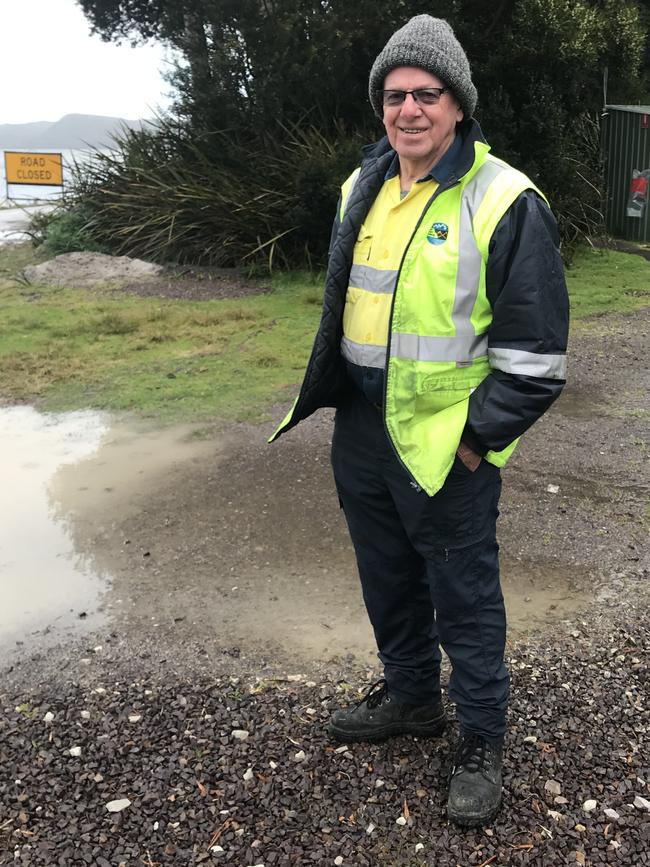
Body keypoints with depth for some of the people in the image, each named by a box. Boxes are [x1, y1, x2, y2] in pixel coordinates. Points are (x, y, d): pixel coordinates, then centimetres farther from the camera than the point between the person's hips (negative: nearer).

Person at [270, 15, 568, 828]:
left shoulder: (505, 202, -14)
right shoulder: (362, 186, 8)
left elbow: (535, 349, -13)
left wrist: (478, 436, -15)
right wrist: (333, 397, 15)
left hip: (445, 448, -7)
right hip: (361, 438, 7)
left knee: (464, 599, 7)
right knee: (388, 581, 21)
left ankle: (481, 742, 27)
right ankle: (409, 697, 43)